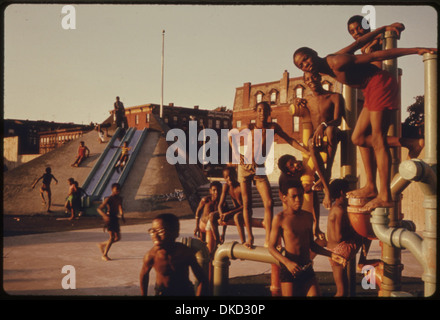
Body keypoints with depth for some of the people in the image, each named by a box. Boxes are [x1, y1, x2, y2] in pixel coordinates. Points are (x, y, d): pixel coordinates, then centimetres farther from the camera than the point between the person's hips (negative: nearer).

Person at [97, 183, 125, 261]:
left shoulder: (119, 198, 8)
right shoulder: (108, 199, -14)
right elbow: (99, 209, -17)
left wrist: (122, 216, 7)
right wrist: (105, 216, -33)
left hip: (115, 218, 8)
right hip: (109, 218, -8)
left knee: (117, 238, 9)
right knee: (112, 237, -12)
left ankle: (102, 244, 29)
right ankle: (105, 255, 1)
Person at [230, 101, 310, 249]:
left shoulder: (273, 127, -3)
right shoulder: (249, 127, -5)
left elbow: (290, 140, -1)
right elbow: (231, 135, 9)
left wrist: (308, 152, -8)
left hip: (260, 169, 1)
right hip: (245, 167, -1)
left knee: (269, 203, -10)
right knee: (247, 203, 1)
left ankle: (268, 239, -4)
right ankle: (249, 237, 13)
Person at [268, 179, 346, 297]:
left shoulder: (308, 217, 10)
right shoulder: (280, 218, -7)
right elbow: (271, 247, -9)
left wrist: (331, 254, 9)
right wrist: (287, 263, -23)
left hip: (307, 268, 5)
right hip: (289, 269, -5)